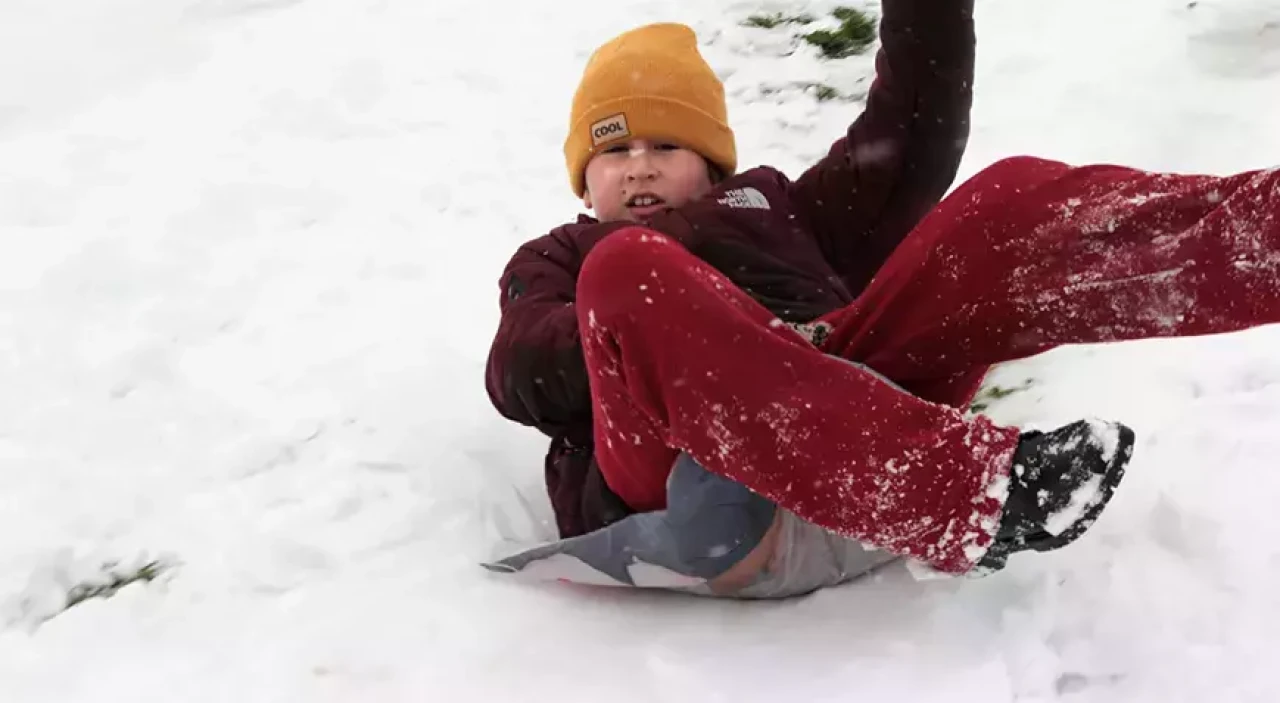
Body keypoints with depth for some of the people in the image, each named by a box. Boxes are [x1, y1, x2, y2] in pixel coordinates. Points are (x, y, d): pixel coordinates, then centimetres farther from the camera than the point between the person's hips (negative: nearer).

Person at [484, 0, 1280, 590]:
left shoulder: (771, 205, 35)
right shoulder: (561, 259, 28)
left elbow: (909, 154, 21)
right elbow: (519, 373, 5)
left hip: (840, 408, 3)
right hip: (671, 478, -2)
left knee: (1012, 200, -10)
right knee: (629, 272, -31)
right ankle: (960, 487, -46)